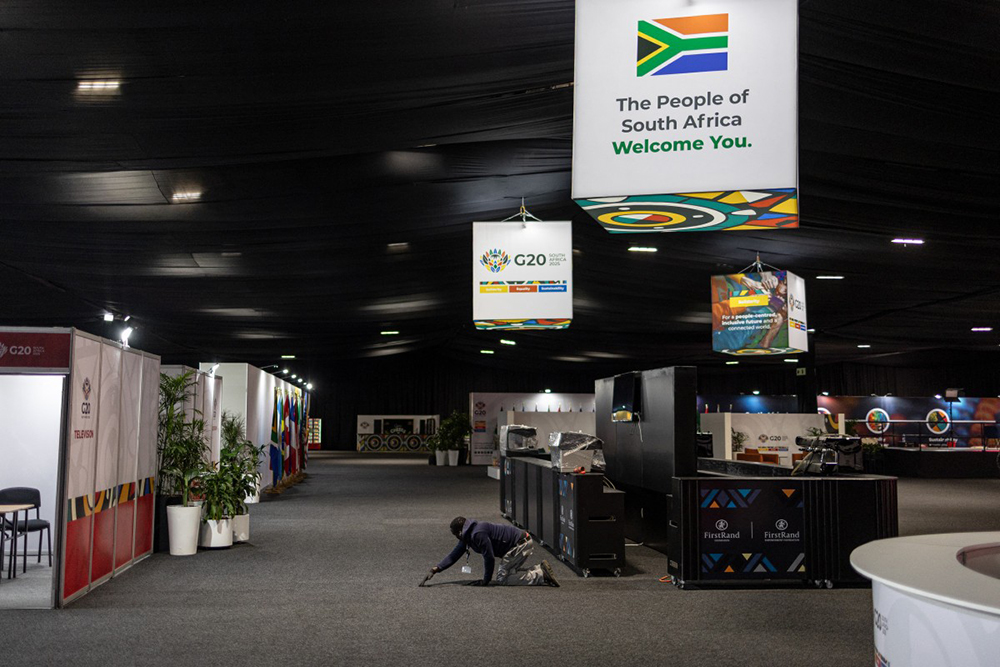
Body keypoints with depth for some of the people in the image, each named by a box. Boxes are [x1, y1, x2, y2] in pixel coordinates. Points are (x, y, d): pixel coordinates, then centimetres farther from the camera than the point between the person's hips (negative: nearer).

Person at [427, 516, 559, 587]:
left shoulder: (478, 534, -21)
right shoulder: (467, 536, 10)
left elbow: (489, 557, -19)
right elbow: (454, 555, 15)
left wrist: (486, 580, -8)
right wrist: (437, 568, 5)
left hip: (521, 544, -10)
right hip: (523, 542, 10)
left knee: (502, 579, -7)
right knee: (508, 572, 18)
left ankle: (542, 575, -10)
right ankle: (541, 569, 11)